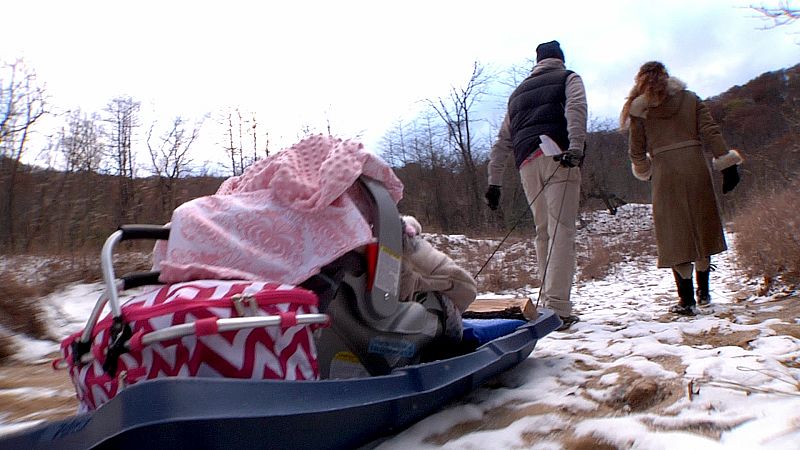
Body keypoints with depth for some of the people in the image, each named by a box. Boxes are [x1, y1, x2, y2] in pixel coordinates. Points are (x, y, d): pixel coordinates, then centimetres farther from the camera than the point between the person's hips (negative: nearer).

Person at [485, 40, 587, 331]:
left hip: (527, 162, 4)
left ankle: (547, 301, 12)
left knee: (543, 231, 12)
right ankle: (558, 308, -19)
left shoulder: (519, 91, 31)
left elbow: (502, 141, 24)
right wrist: (576, 147, -20)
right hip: (556, 154, -4)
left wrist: (494, 182, 21)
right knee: (561, 230, -11)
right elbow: (576, 108, -6)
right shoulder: (568, 78, 18)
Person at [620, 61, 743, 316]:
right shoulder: (690, 99, 11)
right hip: (696, 170, 2)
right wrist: (727, 164, -2)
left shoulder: (639, 108, 5)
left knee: (675, 235, 1)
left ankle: (687, 301, 0)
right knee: (702, 229, 16)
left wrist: (644, 171, 23)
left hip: (665, 175, -2)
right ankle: (703, 291, 27)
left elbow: (636, 151, 5)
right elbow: (711, 133, 0)